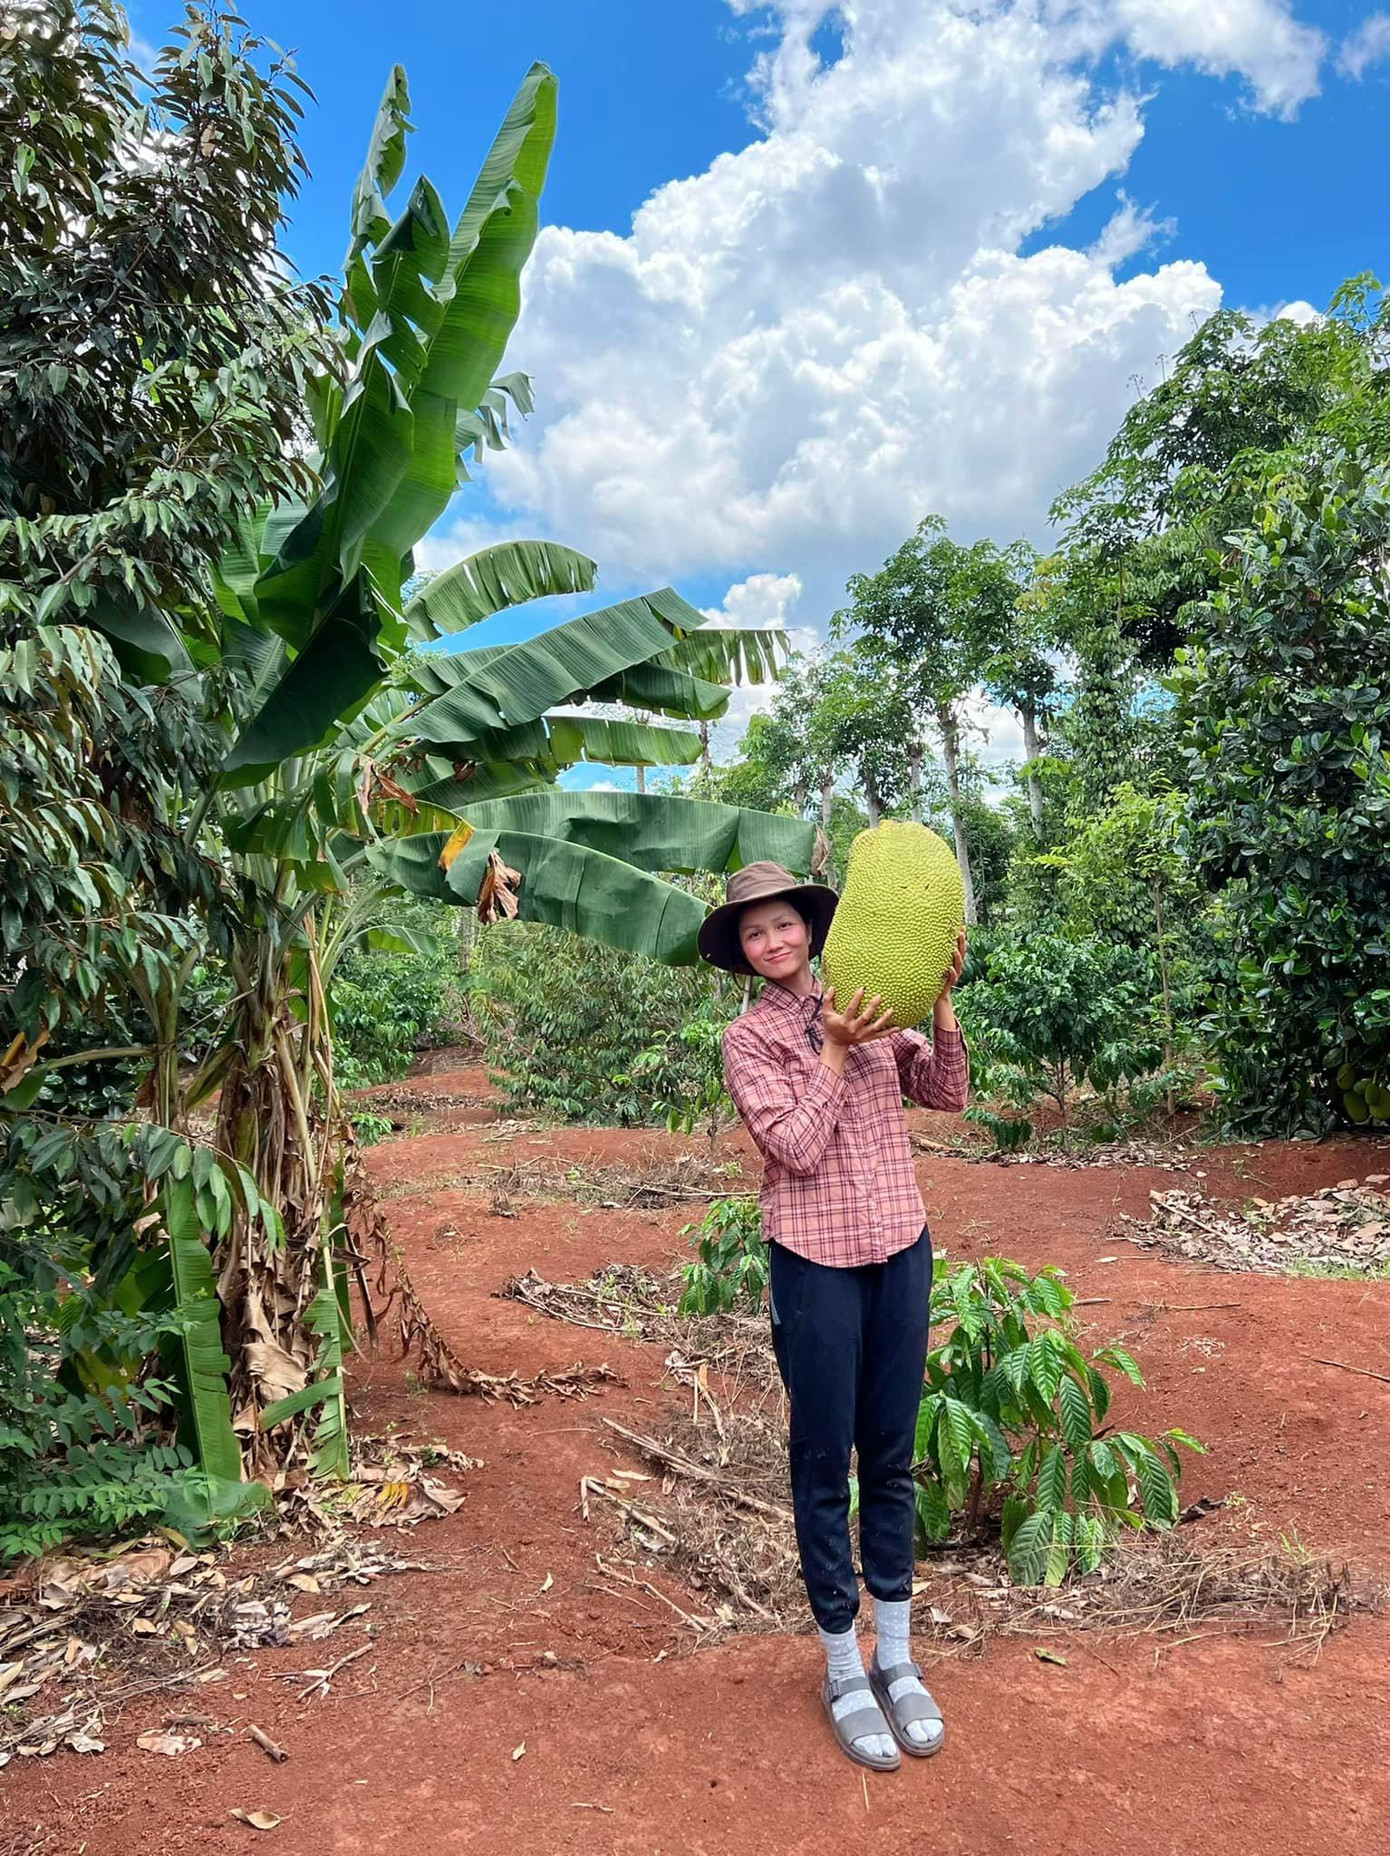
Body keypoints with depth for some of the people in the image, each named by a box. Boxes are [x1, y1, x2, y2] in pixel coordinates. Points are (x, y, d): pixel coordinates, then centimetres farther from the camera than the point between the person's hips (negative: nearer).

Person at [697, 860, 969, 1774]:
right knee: (826, 1465, 8)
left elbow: (948, 1093, 0)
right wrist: (835, 1051, -18)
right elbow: (798, 1148, -13)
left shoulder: (867, 1008, 6)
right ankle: (844, 1670, 25)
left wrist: (941, 1004, -12)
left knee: (892, 1458, 14)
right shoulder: (748, 1039, -4)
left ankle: (898, 1655, 29)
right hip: (817, 1261, -3)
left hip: (901, 1250, 4)